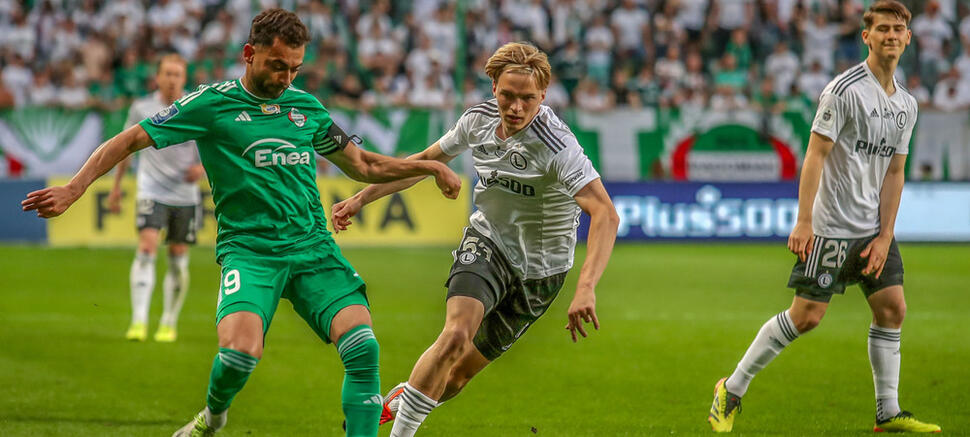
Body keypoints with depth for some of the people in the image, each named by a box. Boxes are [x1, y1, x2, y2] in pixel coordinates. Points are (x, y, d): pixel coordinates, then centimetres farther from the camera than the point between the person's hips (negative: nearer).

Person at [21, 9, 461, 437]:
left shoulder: (306, 106, 14)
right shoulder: (211, 103, 0)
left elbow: (363, 166, 28)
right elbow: (131, 139, 1)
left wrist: (430, 166, 21)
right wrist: (73, 189, -9)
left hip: (313, 247, 4)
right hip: (248, 248, -4)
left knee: (363, 347, -18)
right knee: (240, 349, -27)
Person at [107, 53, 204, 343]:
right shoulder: (141, 109, 0)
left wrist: (202, 168, -14)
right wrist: (116, 186, 15)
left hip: (186, 196, 1)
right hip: (151, 191, -1)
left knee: (178, 260, 5)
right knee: (146, 248, -19)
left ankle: (169, 324, 20)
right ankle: (139, 321, -24)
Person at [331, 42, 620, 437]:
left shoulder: (555, 145, -29)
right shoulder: (479, 119, -10)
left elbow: (606, 215, -39)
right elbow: (426, 160, 9)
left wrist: (586, 288, -51)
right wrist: (362, 197, 9)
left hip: (539, 268, -2)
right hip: (486, 243, 2)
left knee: (459, 374, 5)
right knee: (456, 334, -27)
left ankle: (401, 400, 36)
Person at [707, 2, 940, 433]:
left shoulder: (906, 105, 10)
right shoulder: (845, 90, -12)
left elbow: (894, 172, 12)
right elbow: (814, 155, -14)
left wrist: (885, 236, 4)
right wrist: (803, 221, -19)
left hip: (873, 230, 7)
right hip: (830, 227, -7)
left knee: (892, 308, 1)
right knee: (806, 315, -9)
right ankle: (732, 391, 4)